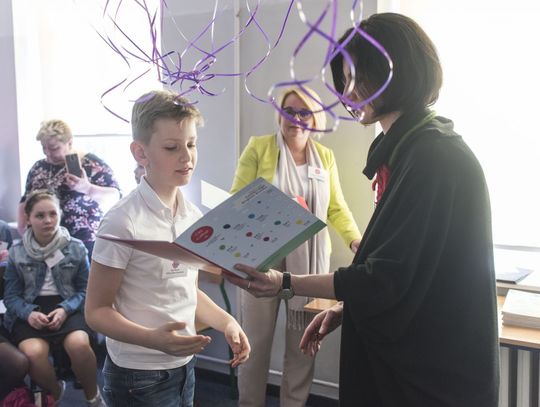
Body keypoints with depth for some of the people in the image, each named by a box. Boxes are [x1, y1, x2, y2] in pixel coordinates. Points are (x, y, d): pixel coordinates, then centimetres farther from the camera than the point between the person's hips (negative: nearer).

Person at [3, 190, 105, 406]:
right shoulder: (16, 252, 5)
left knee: (78, 344, -33)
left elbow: (84, 290, 4)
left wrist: (65, 309, -15)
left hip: (67, 308, 0)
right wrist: (28, 313, -15)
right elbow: (11, 296, 6)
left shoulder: (76, 247, 2)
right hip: (30, 311, 1)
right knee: (33, 352, -31)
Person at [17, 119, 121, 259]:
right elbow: (26, 201, 19)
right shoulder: (39, 167, 10)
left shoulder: (92, 163, -6)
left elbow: (116, 196, -14)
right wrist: (22, 232, 5)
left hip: (86, 243, -5)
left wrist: (87, 188, -30)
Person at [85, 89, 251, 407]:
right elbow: (97, 311, -14)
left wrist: (226, 322, -3)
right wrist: (154, 339, -28)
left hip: (184, 366, 6)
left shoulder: (194, 216, -1)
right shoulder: (123, 223, -20)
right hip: (139, 376, -6)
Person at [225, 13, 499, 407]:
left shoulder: (433, 157, -23)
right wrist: (345, 308, 6)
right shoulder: (409, 148, 7)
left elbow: (386, 280, -23)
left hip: (432, 374, -8)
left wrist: (285, 283, -16)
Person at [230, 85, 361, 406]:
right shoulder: (259, 148, 0)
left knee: (304, 340, 8)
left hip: (310, 261, 3)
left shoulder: (325, 157, 9)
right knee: (257, 338, 7)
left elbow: (336, 208, 9)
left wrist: (355, 240, -6)